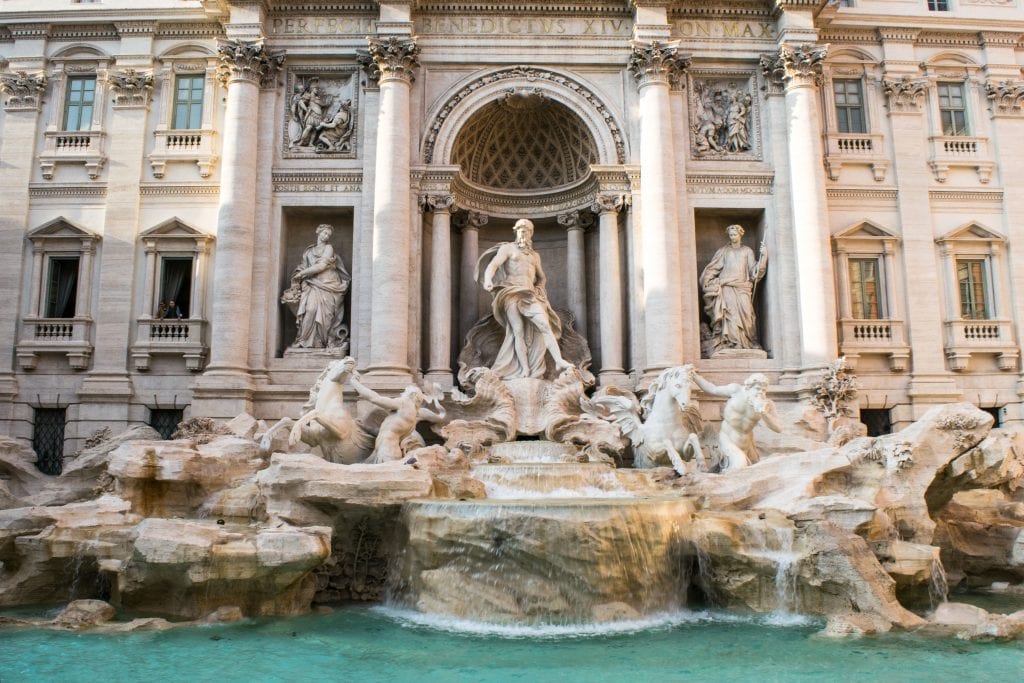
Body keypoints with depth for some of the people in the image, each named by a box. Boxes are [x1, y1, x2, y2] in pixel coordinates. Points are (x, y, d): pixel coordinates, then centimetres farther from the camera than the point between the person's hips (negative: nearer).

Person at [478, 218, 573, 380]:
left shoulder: (535, 255, 25)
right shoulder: (507, 248, 9)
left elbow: (541, 278, 36)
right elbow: (492, 265, -6)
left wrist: (538, 292, 16)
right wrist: (488, 280, -27)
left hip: (529, 295, 4)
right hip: (511, 294, -4)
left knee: (544, 324, -17)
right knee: (519, 331, -15)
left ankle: (559, 361, -26)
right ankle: (525, 370, -18)